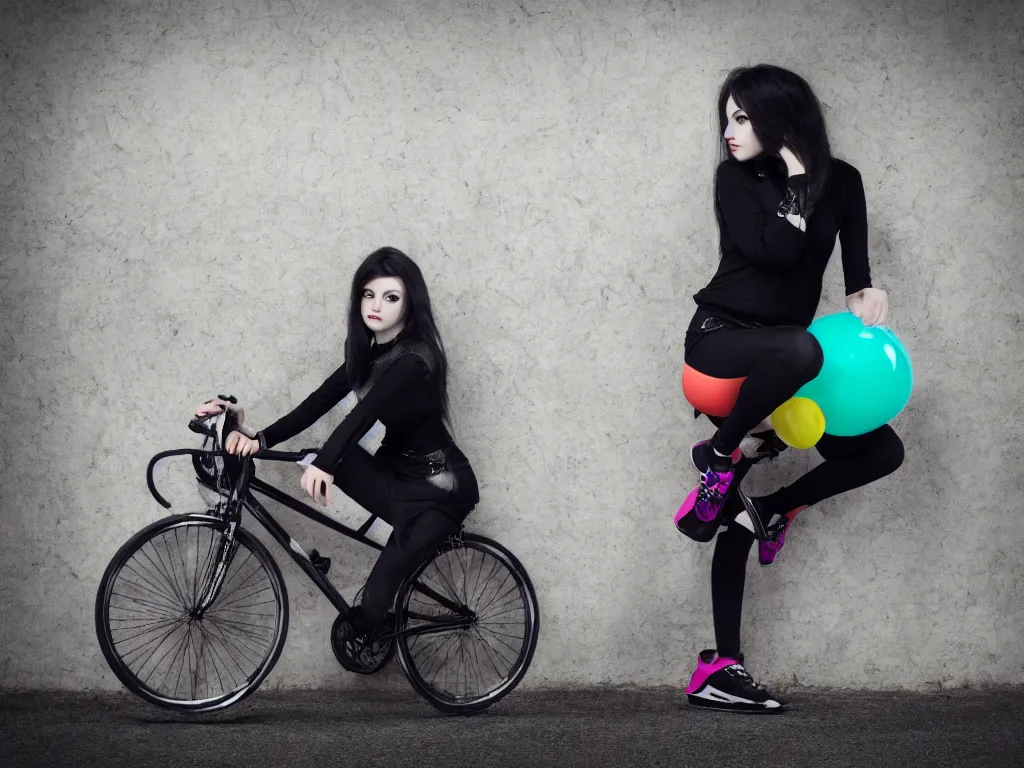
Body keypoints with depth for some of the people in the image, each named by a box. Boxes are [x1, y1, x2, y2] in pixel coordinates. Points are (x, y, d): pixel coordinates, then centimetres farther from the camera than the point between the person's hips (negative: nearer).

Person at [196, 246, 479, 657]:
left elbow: (364, 412, -41)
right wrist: (260, 439, -22)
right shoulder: (369, 351, 2)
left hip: (438, 488, -8)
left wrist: (324, 464, -57)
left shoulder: (414, 360, -24)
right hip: (398, 473, 8)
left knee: (375, 597, -19)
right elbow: (320, 402, -6)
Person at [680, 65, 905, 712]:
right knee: (801, 350, -41)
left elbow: (855, 258, 5)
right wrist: (798, 179, -15)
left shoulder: (841, 181, 6)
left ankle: (778, 506, 13)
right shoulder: (736, 179, -5)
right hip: (722, 337, -5)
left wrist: (866, 292, -16)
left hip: (781, 353, 5)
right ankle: (719, 454, -19)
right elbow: (774, 250, -20)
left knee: (881, 449, -7)